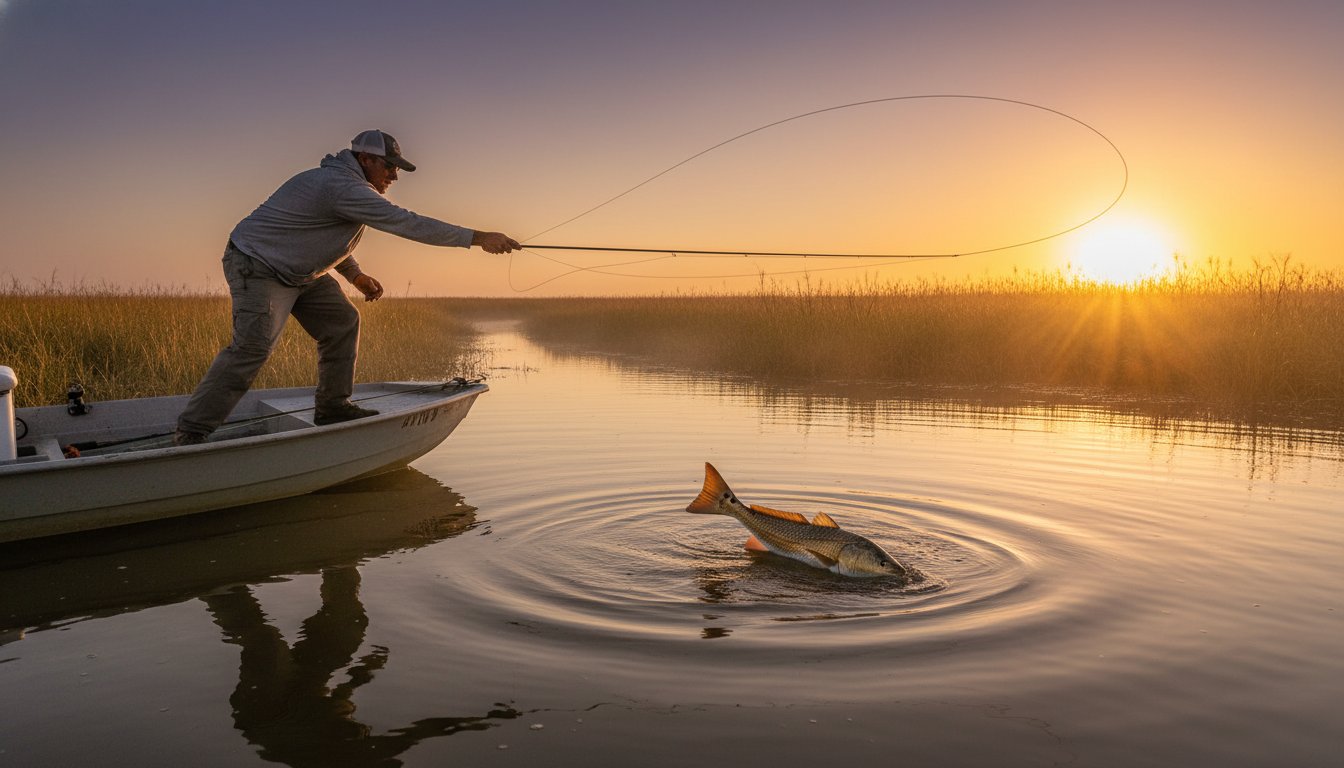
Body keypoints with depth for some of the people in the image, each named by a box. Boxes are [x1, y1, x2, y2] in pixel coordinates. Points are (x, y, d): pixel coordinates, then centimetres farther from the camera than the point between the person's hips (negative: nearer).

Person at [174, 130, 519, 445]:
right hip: (258, 266, -11)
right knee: (253, 346, -20)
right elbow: (405, 223, -31)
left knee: (342, 322, 5)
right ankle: (191, 432, -14)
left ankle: (332, 407, 14)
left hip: (300, 271, 11)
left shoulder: (343, 182, 9)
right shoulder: (344, 188, -25)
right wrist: (477, 238, -31)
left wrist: (356, 275, 16)